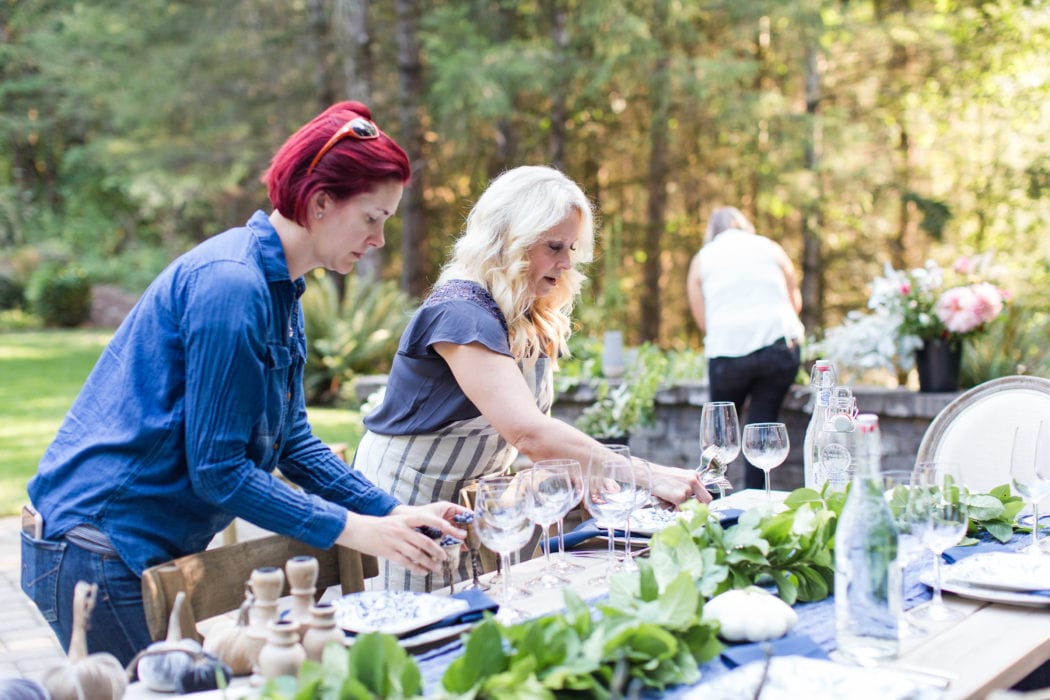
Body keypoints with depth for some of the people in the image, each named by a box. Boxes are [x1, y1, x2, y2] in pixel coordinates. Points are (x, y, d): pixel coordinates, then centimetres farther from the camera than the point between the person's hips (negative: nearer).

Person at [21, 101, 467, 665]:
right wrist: (353, 531, -18)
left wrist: (395, 512, 2)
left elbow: (291, 442, 11)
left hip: (152, 547, 9)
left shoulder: (280, 290, 9)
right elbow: (216, 469, -22)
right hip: (97, 550, -9)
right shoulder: (230, 284, -21)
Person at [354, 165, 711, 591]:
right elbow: (528, 433, -37)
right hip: (407, 494, -8)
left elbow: (531, 430, 0)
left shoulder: (533, 321, 3)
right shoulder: (461, 313, -26)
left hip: (472, 496, 8)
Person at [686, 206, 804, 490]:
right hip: (779, 345, 0)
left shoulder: (702, 259, 13)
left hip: (727, 350, 0)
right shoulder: (770, 248, 15)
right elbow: (796, 301, 17)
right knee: (762, 424, 6)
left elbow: (703, 320, 7)